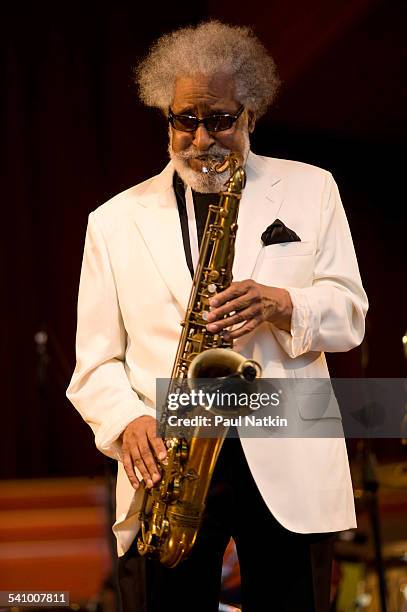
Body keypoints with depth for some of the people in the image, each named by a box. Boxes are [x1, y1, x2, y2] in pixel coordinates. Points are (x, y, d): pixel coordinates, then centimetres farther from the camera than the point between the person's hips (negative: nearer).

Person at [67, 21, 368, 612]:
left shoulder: (310, 189, 11)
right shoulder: (115, 220, 11)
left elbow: (349, 315, 8)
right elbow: (96, 362, 9)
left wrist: (282, 305, -13)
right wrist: (128, 423, -11)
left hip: (289, 470, 0)